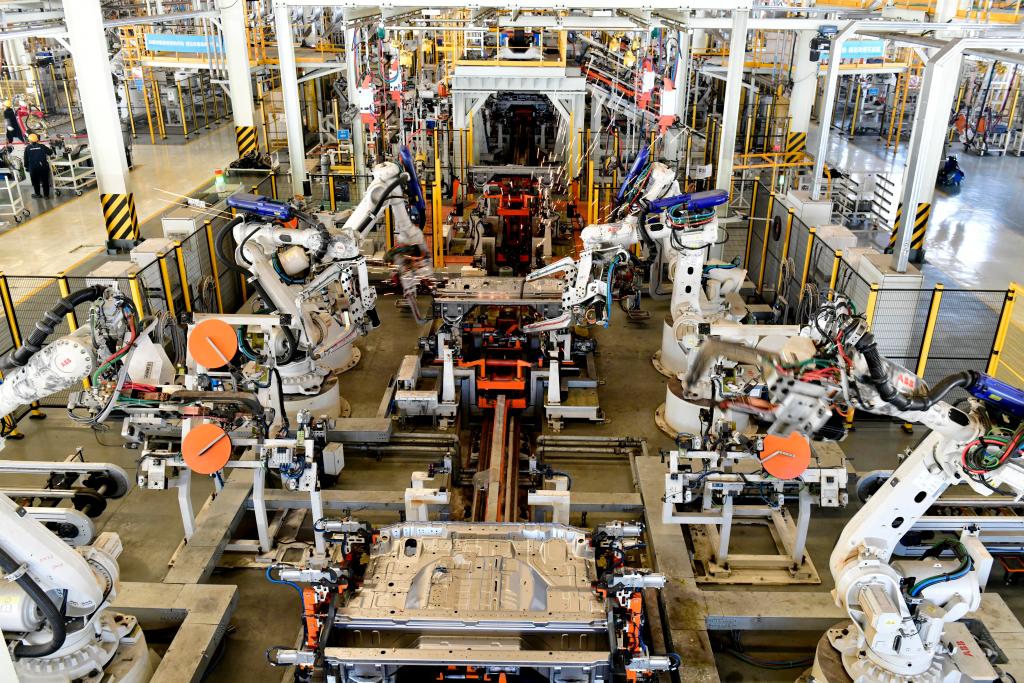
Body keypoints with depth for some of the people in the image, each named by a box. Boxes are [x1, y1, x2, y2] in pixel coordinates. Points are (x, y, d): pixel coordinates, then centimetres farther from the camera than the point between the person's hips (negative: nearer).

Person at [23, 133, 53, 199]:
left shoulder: (27, 148, 1)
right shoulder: (42, 146, 1)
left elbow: (26, 159, 3)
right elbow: (50, 152, 7)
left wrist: (26, 166, 16)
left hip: (33, 168, 0)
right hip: (43, 166, 0)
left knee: (35, 181, 15)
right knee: (45, 181, 10)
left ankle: (37, 194, 25)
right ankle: (46, 194, 14)